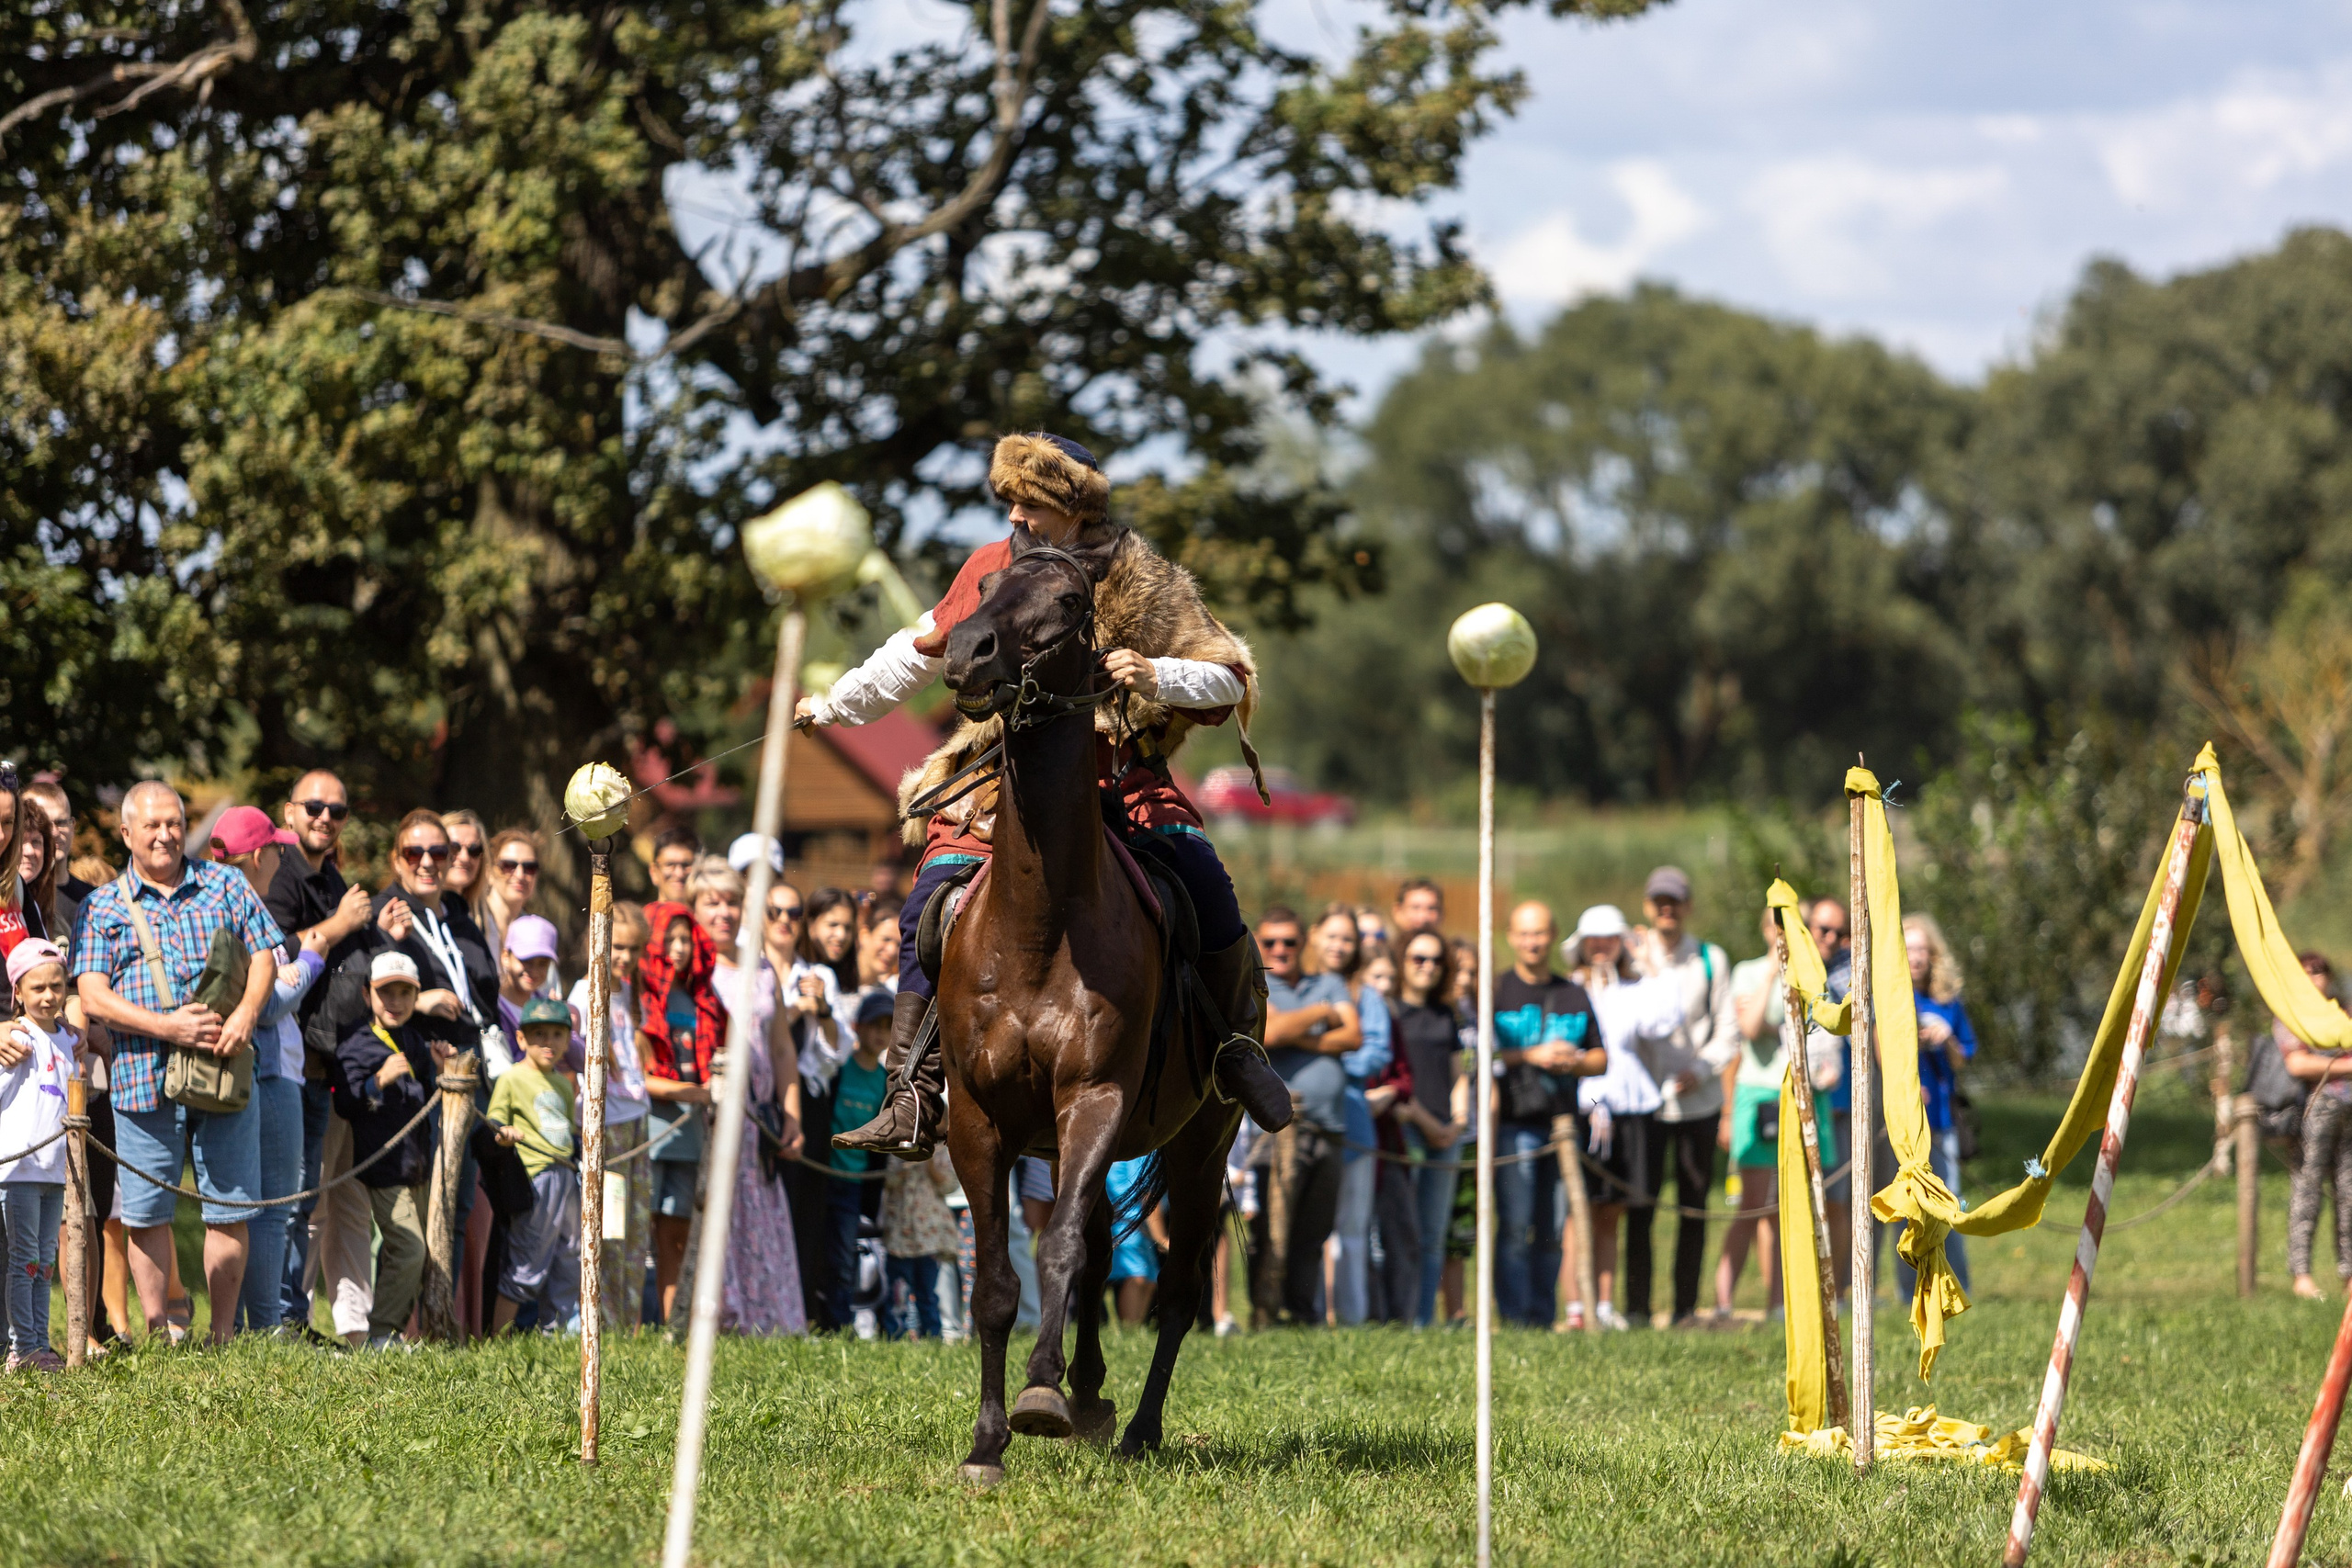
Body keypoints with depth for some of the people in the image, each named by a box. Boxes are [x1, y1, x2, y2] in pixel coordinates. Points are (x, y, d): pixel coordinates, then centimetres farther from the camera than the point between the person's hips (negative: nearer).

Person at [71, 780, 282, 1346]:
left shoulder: (226, 886, 13)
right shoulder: (103, 908, 8)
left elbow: (264, 956, 9)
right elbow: (93, 997, -1)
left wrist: (247, 1013, -11)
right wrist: (167, 1027, -14)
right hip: (145, 1078, -1)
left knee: (229, 1208, 1)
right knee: (147, 1212, 0)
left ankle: (223, 1331, 10)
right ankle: (156, 1332, 9)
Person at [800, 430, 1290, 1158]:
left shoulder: (1147, 589, -3)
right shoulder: (992, 572, 5)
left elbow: (1231, 680, -2)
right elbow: (920, 650, 21)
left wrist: (1156, 677, -21)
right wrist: (837, 706, 27)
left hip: (1119, 777, -2)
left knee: (1202, 879, -26)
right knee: (931, 908, -18)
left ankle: (1238, 1046, -3)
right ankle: (913, 1102, -17)